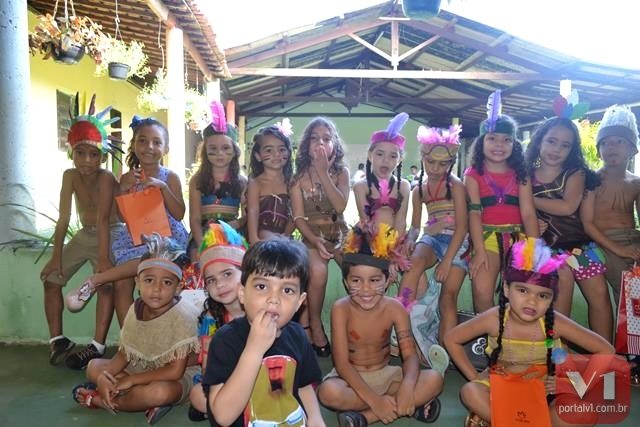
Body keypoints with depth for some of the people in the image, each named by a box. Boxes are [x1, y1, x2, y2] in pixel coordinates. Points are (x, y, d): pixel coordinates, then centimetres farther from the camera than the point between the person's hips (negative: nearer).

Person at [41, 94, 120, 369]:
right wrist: (56, 255, -10)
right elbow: (63, 217, -9)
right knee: (51, 278, 1)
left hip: (110, 236, -6)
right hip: (84, 235, 6)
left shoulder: (107, 179, -23)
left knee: (106, 282, -23)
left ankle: (97, 346, -17)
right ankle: (57, 340, 10)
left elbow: (103, 219, -30)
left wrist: (103, 258, -35)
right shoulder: (70, 176, -8)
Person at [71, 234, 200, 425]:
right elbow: (124, 353, 2)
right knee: (94, 366, 3)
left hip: (177, 379, -6)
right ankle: (142, 399, -13)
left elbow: (175, 371, -26)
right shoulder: (136, 309, -6)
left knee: (160, 392, -38)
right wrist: (105, 376, -18)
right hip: (143, 369, 7)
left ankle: (100, 400, -12)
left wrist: (131, 380, -19)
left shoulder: (182, 315, -26)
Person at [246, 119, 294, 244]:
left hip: (283, 238, 4)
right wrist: (254, 240, -22)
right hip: (262, 238, -3)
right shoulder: (256, 183, 1)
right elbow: (252, 213, -9)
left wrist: (286, 235, -8)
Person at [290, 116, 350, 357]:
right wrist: (315, 240, -20)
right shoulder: (299, 178, 3)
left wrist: (323, 172, -14)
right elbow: (299, 217, -3)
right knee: (318, 269, -33)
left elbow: (341, 206, -12)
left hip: (340, 234, 2)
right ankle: (314, 325, -13)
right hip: (312, 236, -2)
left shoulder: (341, 172, 5)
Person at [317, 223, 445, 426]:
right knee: (328, 392, -35)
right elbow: (342, 363, -21)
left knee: (435, 379, -20)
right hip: (351, 377, -2)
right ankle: (411, 406, -20)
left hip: (385, 375, 3)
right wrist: (374, 400, -30)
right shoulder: (341, 309, -19)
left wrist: (407, 387, -35)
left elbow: (409, 355, -13)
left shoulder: (394, 308, -12)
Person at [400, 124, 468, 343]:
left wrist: (447, 262, -15)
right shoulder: (419, 190, 12)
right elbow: (415, 225, 17)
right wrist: (410, 239, -8)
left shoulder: (456, 185, -3)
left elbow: (461, 227, -9)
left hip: (456, 242, -3)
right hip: (431, 238, 3)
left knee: (448, 296, -15)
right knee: (414, 262, -31)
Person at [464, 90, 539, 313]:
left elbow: (528, 213, 3)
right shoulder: (474, 174, 6)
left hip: (517, 235, 3)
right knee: (482, 292, -20)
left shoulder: (520, 174, 13)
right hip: (487, 235, -2)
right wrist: (479, 250, -15)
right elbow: (474, 212, -5)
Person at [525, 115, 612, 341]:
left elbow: (568, 206, -16)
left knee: (599, 293, -3)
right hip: (546, 245, -1)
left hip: (579, 243, 1)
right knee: (564, 277, -22)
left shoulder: (576, 174, 0)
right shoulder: (526, 176, 2)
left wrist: (530, 200, -11)